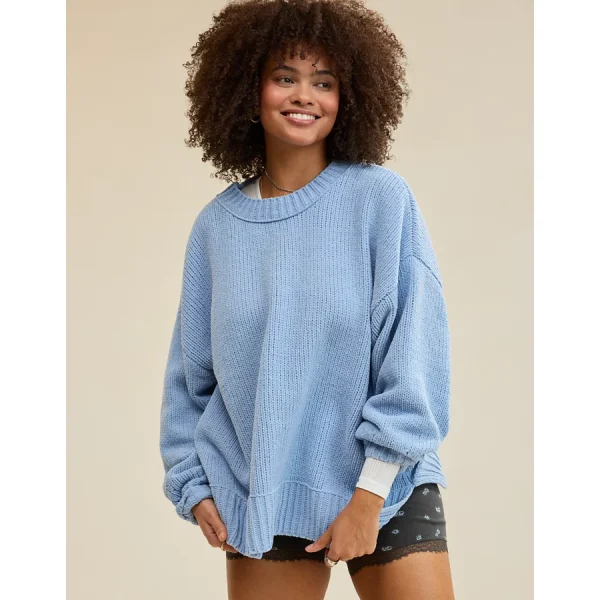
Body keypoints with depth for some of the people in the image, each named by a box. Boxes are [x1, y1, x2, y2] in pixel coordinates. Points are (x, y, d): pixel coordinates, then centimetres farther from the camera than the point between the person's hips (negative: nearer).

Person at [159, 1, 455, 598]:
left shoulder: (381, 198, -8)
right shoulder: (217, 224, 2)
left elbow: (413, 352, -11)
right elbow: (190, 370, 11)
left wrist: (370, 495, -13)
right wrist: (193, 485, 5)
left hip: (385, 488, -2)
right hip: (259, 497, 3)